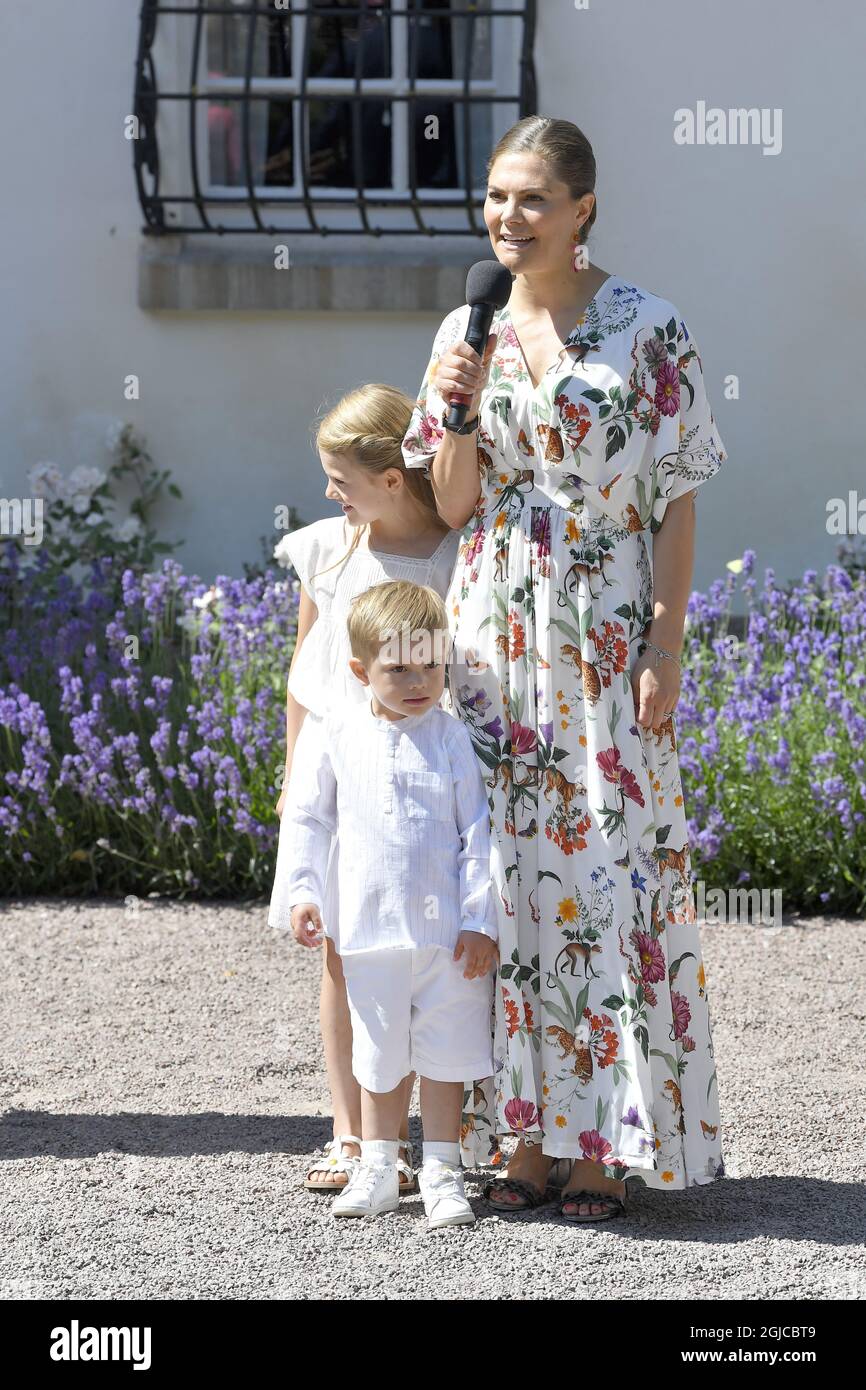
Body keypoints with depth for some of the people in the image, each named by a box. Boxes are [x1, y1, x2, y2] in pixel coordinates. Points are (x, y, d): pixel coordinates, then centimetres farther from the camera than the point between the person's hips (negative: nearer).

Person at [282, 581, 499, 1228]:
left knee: (445, 1052, 5)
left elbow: (479, 833, -3)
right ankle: (377, 1168, 23)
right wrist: (304, 893, 0)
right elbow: (307, 819, 9)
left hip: (448, 929, -2)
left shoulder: (452, 738, -4)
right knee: (380, 1054, 12)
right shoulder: (334, 738, 1)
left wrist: (481, 920, -7)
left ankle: (441, 1171, 15)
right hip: (370, 927, 2)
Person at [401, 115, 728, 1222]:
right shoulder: (467, 331, 8)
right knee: (509, 862, 4)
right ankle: (526, 1134, 13)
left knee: (607, 864, -4)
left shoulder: (647, 330, -3)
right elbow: (451, 507, 8)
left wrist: (665, 644, -11)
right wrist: (458, 406, -9)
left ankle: (609, 1145, 3)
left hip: (606, 637, -4)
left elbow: (676, 499, -4)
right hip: (494, 634, 4)